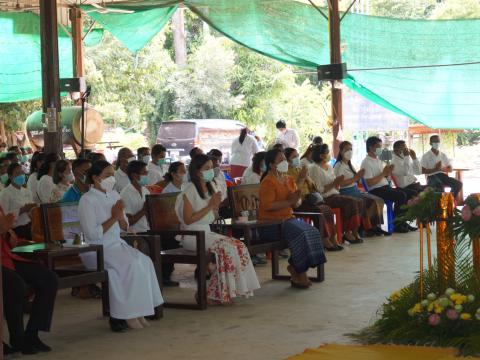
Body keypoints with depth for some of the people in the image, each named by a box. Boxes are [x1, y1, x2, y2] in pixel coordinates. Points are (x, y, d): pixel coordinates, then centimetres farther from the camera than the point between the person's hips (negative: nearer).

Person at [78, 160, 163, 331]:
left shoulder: (114, 195, 14)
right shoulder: (87, 200, -9)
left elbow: (125, 226, 17)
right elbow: (92, 234, -17)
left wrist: (120, 217, -6)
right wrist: (113, 218, -10)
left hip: (118, 245, 7)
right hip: (97, 250, -7)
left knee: (145, 261, -19)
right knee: (131, 264, -28)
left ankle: (138, 311, -17)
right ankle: (127, 315, -18)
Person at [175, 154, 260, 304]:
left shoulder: (211, 186, 14)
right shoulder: (190, 190, -10)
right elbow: (188, 219, -15)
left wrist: (216, 206, -3)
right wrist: (209, 206, -14)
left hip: (207, 232, 8)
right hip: (191, 235, -8)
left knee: (239, 246, -14)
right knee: (226, 247, -27)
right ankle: (218, 293, -18)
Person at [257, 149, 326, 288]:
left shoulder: (289, 180, 15)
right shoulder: (268, 182, -11)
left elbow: (297, 204, 16)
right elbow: (268, 206, -22)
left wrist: (296, 200, -9)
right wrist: (289, 202, -20)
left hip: (288, 219, 8)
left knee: (313, 232, -14)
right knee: (300, 233, -28)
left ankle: (295, 268, -6)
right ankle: (299, 272, -13)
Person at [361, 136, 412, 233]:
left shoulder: (378, 161, 19)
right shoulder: (366, 163, -9)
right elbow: (370, 183, -18)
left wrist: (388, 172, -1)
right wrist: (383, 173, -14)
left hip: (385, 187, 9)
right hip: (375, 191, -9)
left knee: (407, 194, -5)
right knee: (401, 196, -23)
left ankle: (402, 222, 1)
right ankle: (396, 225, -13)